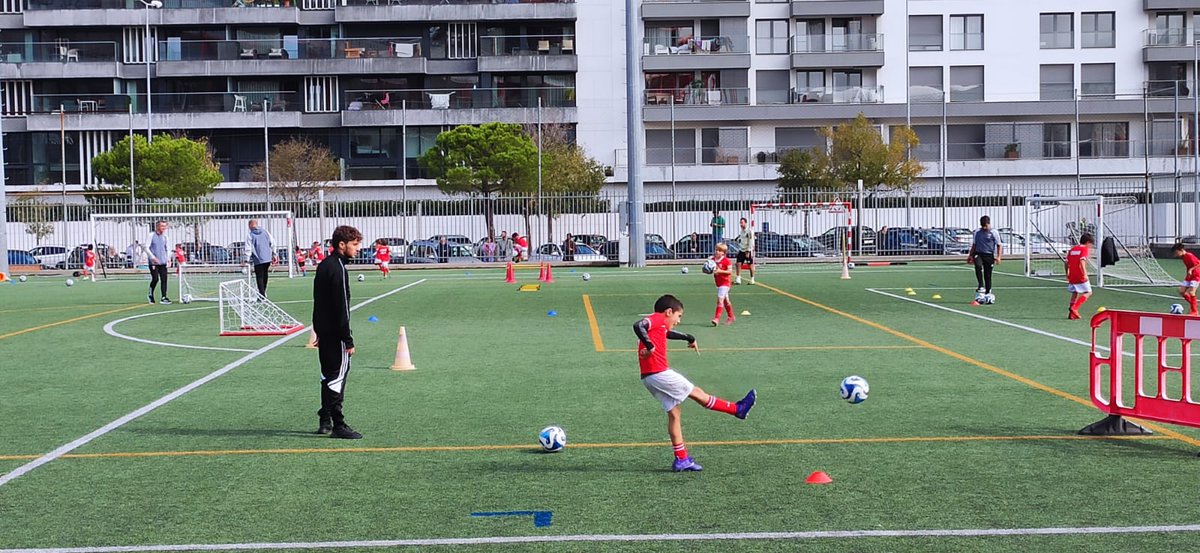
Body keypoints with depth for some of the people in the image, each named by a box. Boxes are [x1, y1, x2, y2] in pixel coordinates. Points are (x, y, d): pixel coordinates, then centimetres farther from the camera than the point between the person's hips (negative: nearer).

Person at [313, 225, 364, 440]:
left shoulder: (324, 265, 13)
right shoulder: (338, 269, -17)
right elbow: (341, 309, -19)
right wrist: (348, 340, -17)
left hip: (324, 332, 10)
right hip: (335, 334, -10)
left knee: (328, 376, 16)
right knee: (338, 376, -6)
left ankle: (325, 421, 23)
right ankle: (338, 425, -4)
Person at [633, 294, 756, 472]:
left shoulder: (660, 326, 21)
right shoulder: (657, 319, -7)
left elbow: (668, 333, 43)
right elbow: (638, 325, -26)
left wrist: (688, 338, 51)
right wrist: (649, 346, -27)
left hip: (649, 377, 10)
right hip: (659, 373, -10)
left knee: (673, 413, 11)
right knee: (697, 393, 3)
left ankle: (681, 459, 12)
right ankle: (737, 409, 16)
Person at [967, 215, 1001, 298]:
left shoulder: (994, 233, 0)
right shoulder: (977, 232, 8)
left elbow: (999, 246, 1)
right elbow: (974, 245, 18)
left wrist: (998, 257, -11)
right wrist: (970, 255, 15)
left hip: (989, 255, -1)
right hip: (978, 254, 1)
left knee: (988, 275, 2)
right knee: (978, 266, -31)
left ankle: (988, 293, 14)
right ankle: (981, 286, -33)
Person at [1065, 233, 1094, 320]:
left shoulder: (1072, 249, 14)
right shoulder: (1084, 249, -7)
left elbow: (1067, 263, 15)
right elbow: (1082, 262, -21)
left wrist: (1067, 274, 26)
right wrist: (1085, 274, -26)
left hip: (1072, 276, 7)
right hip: (1080, 277, -7)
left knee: (1075, 293, 19)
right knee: (1088, 292, 3)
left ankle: (1071, 314, 13)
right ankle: (1074, 308, -14)